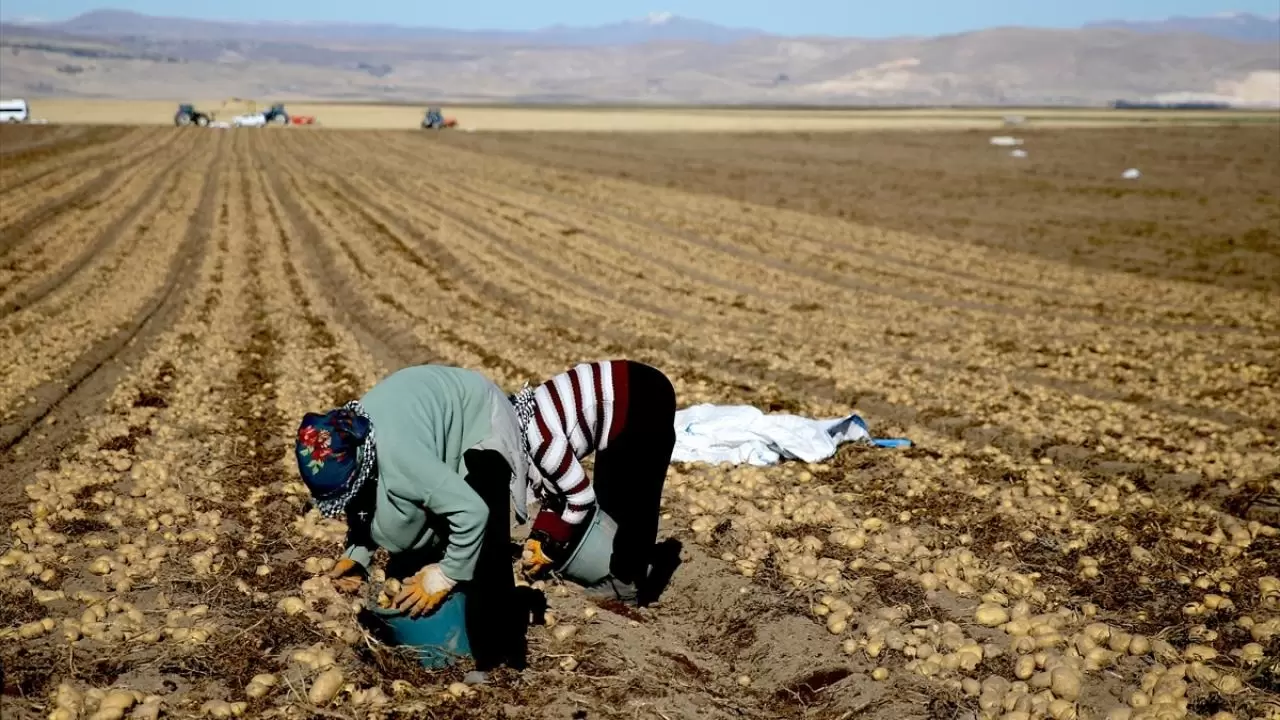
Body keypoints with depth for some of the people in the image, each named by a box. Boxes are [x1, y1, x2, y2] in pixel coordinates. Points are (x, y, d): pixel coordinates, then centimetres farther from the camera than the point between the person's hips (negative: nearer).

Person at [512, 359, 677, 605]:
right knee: (608, 491, 15)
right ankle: (624, 569, 23)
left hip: (645, 402, -10)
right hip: (632, 396, 10)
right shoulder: (517, 425, 3)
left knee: (630, 497, -5)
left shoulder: (539, 440, -24)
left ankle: (628, 582, 3)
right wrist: (537, 539, 2)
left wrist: (549, 550, -5)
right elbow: (556, 490, 11)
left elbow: (582, 497, -16)